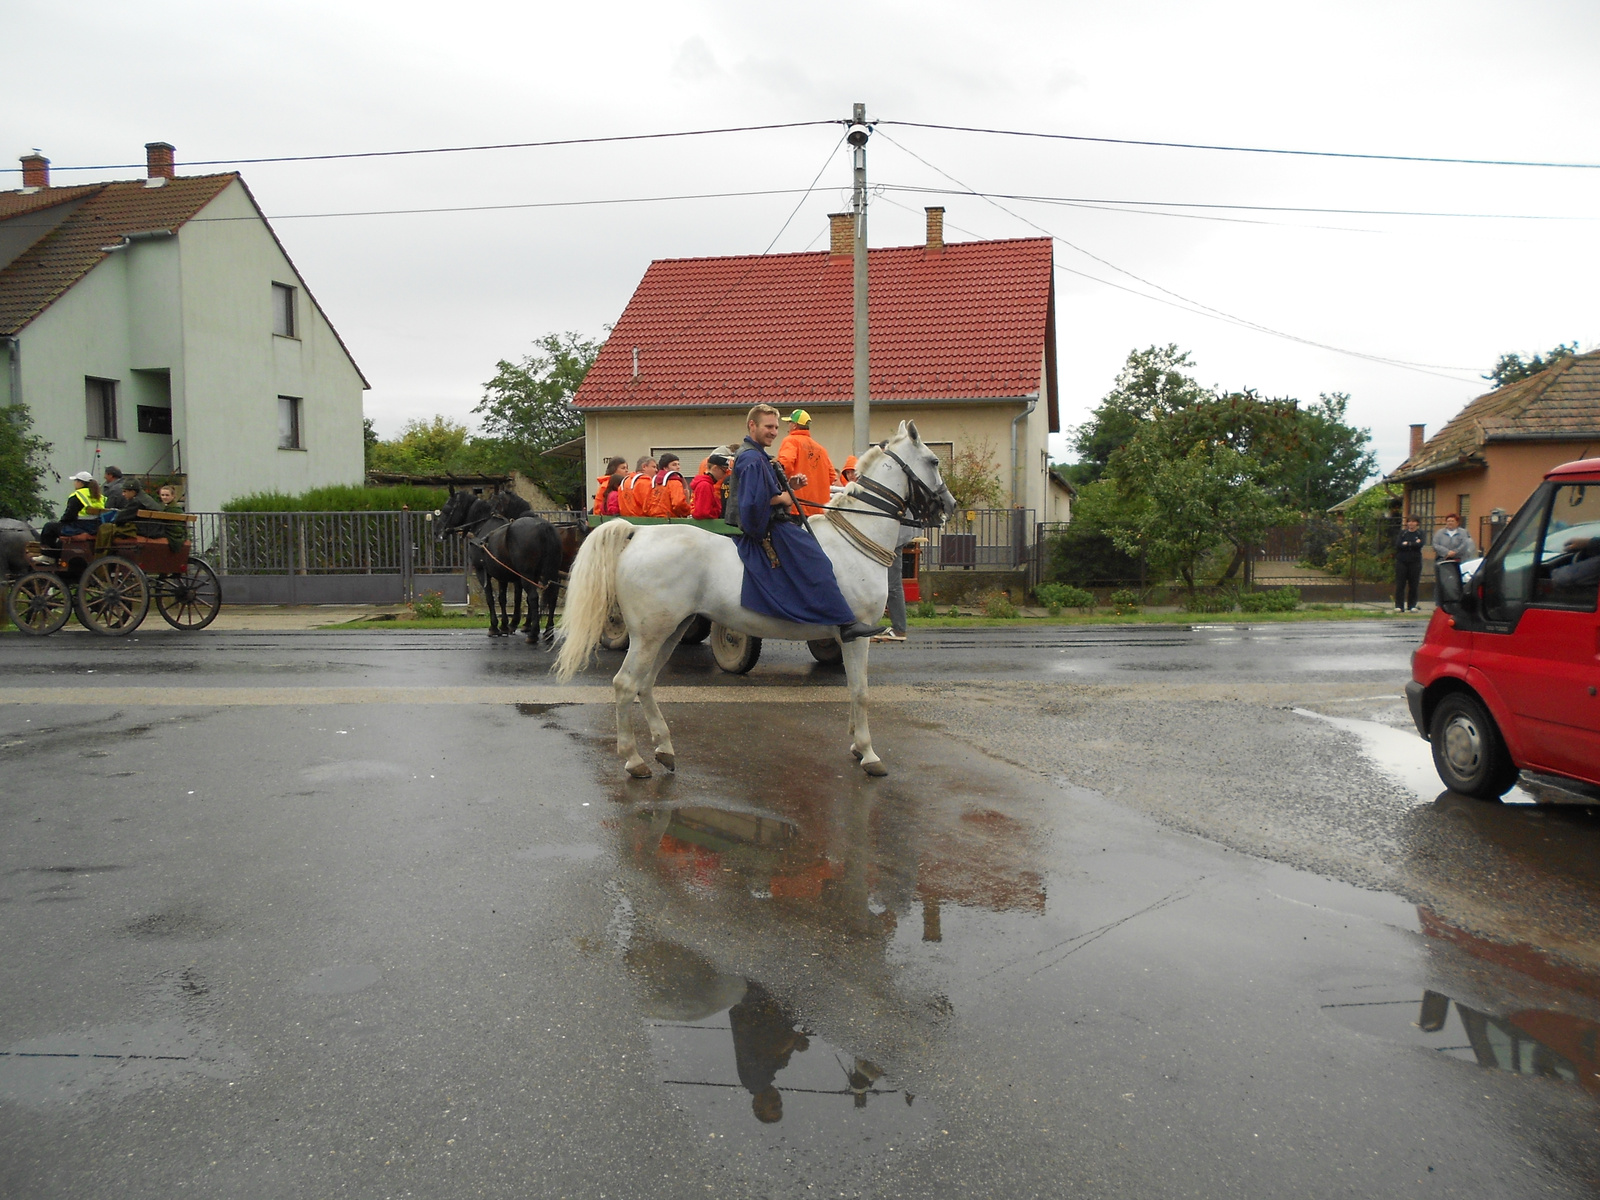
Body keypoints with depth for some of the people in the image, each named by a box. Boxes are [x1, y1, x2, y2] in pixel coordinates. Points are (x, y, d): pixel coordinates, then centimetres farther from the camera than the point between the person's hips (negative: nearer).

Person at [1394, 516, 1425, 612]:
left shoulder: (1420, 533, 7)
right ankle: (1399, 606, 0)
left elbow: (1420, 545, -10)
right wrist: (1413, 544, -8)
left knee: (1414, 585, 1)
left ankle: (1412, 606, 10)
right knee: (1400, 584, -3)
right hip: (1401, 561, 0)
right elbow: (1398, 544, -6)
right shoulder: (1402, 532, 9)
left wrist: (1407, 544, -6)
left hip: (1415, 561, 0)